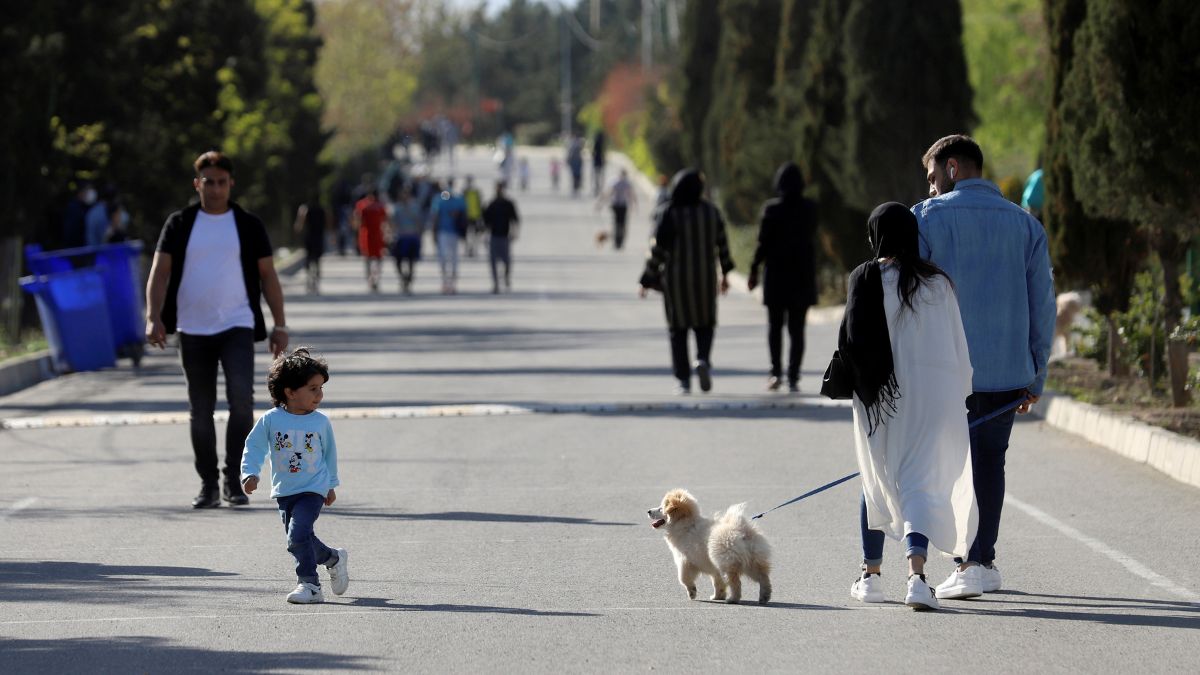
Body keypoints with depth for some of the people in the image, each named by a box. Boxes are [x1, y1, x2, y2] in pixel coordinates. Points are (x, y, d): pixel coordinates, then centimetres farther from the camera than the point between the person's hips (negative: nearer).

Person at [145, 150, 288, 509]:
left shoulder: (249, 225, 7)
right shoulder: (179, 224, 6)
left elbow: (268, 276, 10)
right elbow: (160, 272, 2)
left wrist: (279, 325, 4)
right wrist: (154, 317, -12)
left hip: (237, 326, -1)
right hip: (192, 330, 1)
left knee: (241, 398, -18)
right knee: (200, 411, 6)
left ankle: (234, 480, -9)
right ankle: (208, 486, 16)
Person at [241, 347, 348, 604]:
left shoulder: (321, 422, -3)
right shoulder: (270, 420, -7)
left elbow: (329, 453, 11)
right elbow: (254, 447, -1)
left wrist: (331, 485, 18)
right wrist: (250, 474, -16)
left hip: (313, 489, -3)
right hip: (284, 492, 3)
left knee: (298, 535, -19)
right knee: (302, 539, 10)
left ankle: (309, 584, -10)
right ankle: (334, 559, 36)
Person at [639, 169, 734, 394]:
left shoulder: (668, 213, -11)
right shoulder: (711, 211, -1)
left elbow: (657, 249, -11)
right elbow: (722, 243, 6)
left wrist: (647, 281, -4)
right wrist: (725, 274, 18)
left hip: (675, 277, -2)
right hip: (705, 277, 2)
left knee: (678, 328, 7)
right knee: (704, 324, 15)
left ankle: (683, 380, 2)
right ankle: (703, 360, -13)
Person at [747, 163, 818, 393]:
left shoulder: (772, 209, -10)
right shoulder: (810, 208, -1)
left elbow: (763, 243, -9)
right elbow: (810, 238, 9)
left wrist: (754, 270, 0)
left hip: (777, 274, -2)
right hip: (803, 275, 2)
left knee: (775, 326, 10)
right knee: (797, 329, 5)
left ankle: (776, 372, -5)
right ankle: (793, 378, 0)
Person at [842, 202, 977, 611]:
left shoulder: (864, 280, -4)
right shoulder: (937, 284, -1)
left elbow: (849, 340, -4)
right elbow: (957, 346, 3)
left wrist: (860, 384, 10)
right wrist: (959, 394, 14)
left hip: (878, 395, 0)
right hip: (931, 391, 0)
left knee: (877, 482, 17)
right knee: (919, 482, -3)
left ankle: (870, 576, 23)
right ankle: (916, 574, -23)